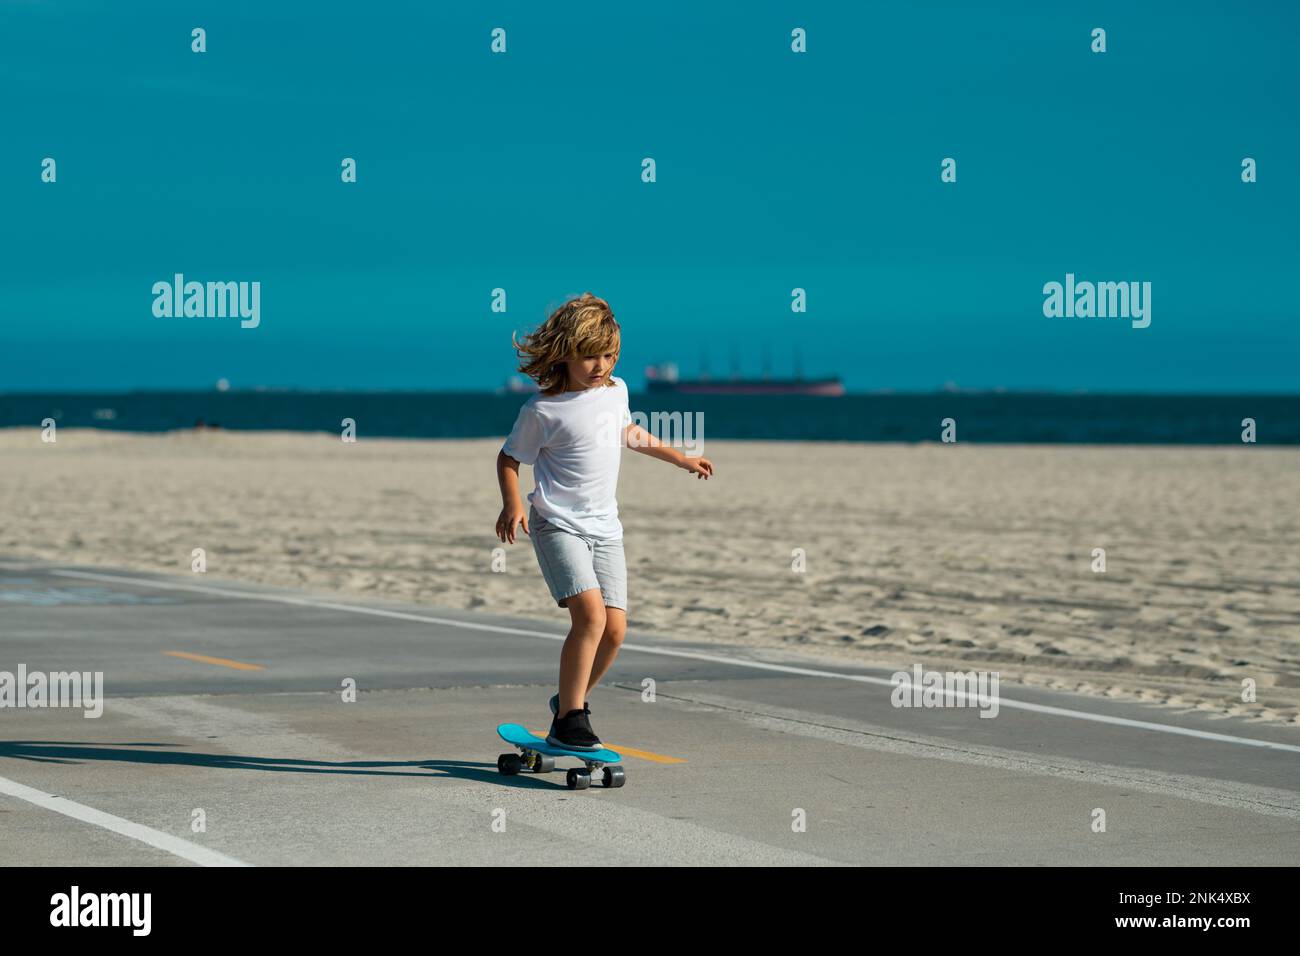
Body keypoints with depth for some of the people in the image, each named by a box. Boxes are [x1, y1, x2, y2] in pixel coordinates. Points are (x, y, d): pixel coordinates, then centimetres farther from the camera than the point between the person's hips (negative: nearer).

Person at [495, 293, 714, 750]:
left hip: (605, 528, 6)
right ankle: (569, 717, -16)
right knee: (590, 613, -23)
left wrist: (680, 458, 37)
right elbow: (509, 458, 0)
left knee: (615, 627, -4)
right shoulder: (542, 410, -10)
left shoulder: (616, 391, 9)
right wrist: (512, 504, -17)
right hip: (558, 525, -6)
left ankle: (570, 701, 18)